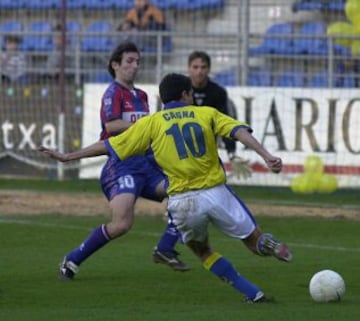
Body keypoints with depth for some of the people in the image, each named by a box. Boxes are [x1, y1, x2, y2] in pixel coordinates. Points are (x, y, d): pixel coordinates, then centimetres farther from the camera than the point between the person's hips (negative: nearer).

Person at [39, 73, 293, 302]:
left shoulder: (152, 123, 9)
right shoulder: (207, 114, 11)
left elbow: (108, 146, 10)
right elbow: (240, 132, -6)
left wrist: (68, 157, 17)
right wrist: (267, 156, -14)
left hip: (183, 202, 1)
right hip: (216, 193, -1)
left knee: (202, 251, 25)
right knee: (255, 241, 11)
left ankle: (253, 294, 10)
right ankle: (268, 244, -29)